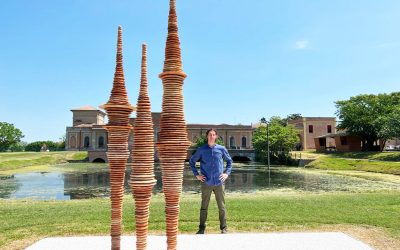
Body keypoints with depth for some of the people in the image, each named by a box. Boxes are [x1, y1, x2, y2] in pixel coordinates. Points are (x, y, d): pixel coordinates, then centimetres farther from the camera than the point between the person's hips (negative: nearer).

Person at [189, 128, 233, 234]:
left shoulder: (221, 149, 3)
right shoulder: (201, 149, 1)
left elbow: (229, 161, 16)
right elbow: (191, 161, 10)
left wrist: (227, 173, 4)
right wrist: (196, 174, 3)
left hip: (219, 182, 0)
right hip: (206, 183, 0)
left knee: (221, 206, 7)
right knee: (204, 207, 8)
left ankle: (224, 228, 19)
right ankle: (201, 228, 19)